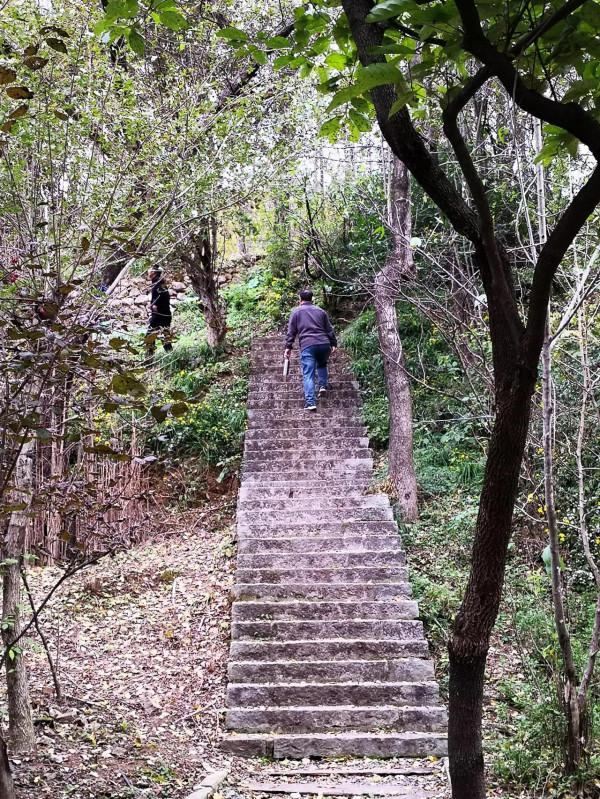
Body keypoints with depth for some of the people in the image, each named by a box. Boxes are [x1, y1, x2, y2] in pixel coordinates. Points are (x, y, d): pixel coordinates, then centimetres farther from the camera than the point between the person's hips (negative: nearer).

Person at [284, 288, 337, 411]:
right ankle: (323, 385, 16)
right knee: (322, 365, 31)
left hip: (307, 346, -3)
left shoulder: (296, 312, 10)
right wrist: (333, 344, 21)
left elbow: (291, 331, 5)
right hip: (324, 344, 3)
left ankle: (310, 402, -13)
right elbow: (329, 329, 17)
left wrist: (288, 347, 7)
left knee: (308, 375, -4)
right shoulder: (320, 311, 18)